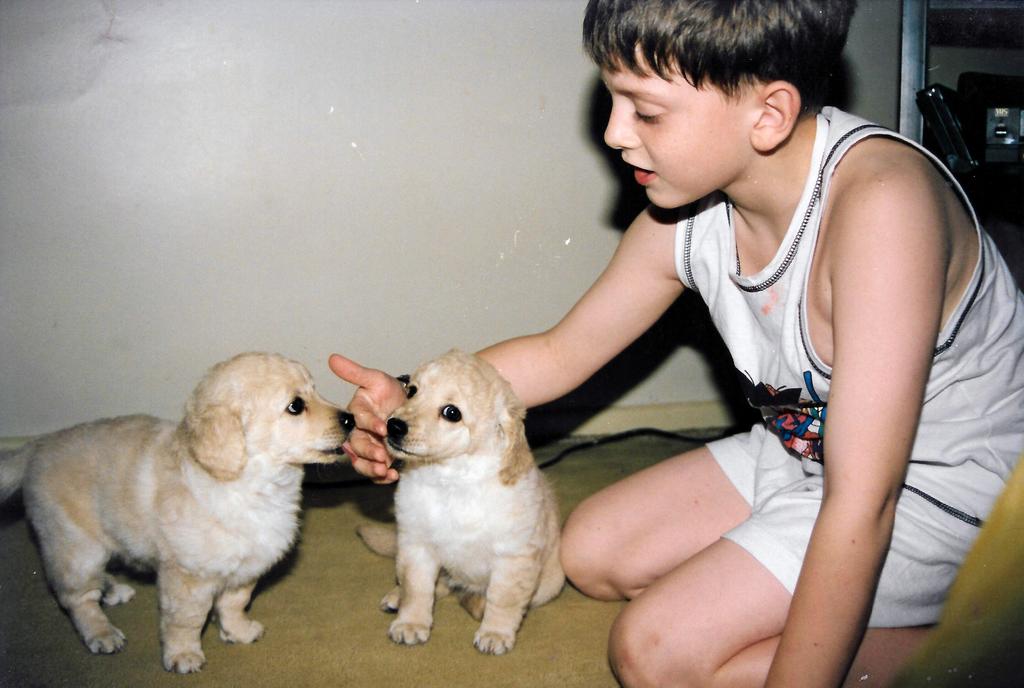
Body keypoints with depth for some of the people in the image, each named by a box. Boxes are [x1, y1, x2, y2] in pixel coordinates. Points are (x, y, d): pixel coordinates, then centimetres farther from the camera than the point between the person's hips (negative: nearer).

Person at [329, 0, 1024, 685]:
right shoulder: (682, 217, -11)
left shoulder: (879, 200, -34)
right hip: (803, 448, 8)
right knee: (594, 552, 11)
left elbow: (861, 507, -34)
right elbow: (560, 353, 4)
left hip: (939, 488, -7)